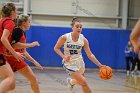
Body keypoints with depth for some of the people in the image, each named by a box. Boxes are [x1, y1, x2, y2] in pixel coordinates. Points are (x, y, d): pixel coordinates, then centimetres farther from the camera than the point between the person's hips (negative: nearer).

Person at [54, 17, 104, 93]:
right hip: (69, 63, -4)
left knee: (80, 81, 23)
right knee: (83, 82, -17)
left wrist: (100, 65, -16)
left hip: (80, 63, 4)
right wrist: (63, 56, -23)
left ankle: (71, 81, 58)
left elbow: (90, 55, -8)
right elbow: (56, 48, -6)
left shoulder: (83, 40, -10)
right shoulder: (65, 38, -17)